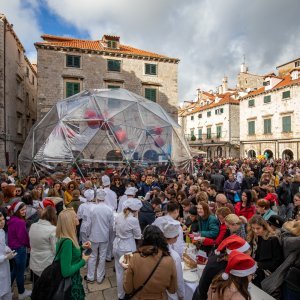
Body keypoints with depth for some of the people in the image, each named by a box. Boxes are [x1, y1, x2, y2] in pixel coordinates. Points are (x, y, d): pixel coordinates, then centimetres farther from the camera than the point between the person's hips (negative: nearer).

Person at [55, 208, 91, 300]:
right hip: (70, 283, -9)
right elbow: (66, 272, -31)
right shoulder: (67, 241, -32)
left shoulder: (66, 238, -3)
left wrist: (81, 248, -2)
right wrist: (83, 261, -20)